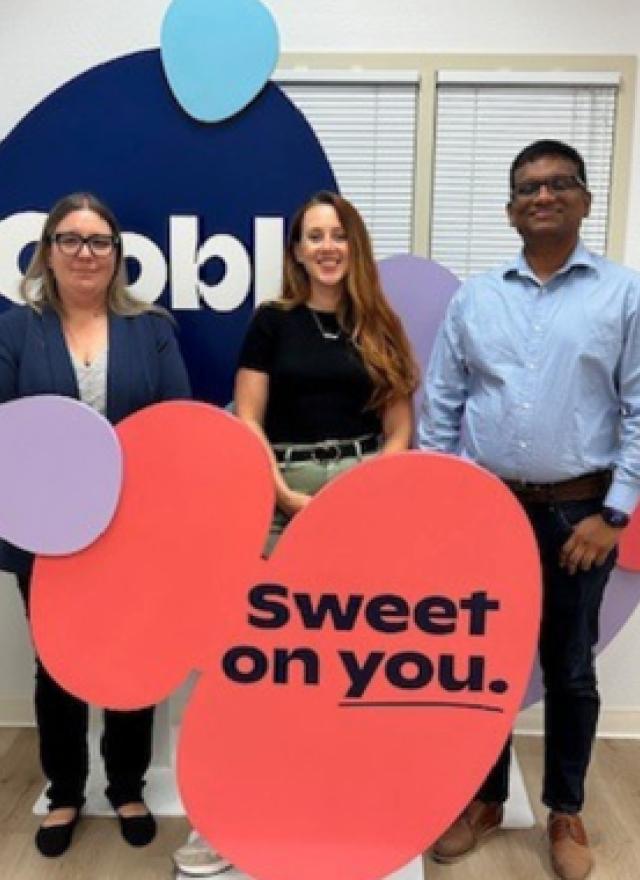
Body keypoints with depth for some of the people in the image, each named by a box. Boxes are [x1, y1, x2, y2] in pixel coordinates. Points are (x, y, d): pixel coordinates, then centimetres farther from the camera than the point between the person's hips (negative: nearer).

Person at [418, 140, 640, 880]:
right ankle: (484, 798, 33)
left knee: (569, 669, 12)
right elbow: (440, 407, 5)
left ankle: (565, 813, 32)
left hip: (578, 512, -2)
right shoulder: (474, 298, 4)